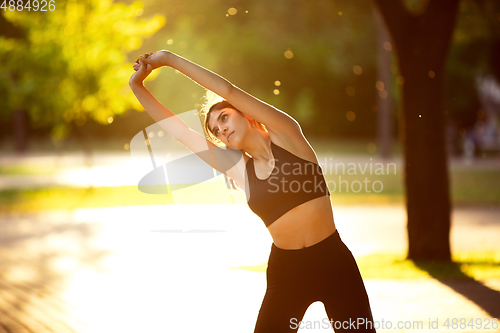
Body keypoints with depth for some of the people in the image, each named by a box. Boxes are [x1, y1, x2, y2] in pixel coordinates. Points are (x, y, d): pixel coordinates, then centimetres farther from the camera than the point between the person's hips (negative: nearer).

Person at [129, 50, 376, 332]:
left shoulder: (286, 135, -2)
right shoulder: (237, 169, 7)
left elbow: (228, 91, -9)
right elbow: (177, 129, 8)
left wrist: (171, 59, -5)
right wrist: (138, 86, 5)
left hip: (334, 263, -3)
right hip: (286, 270, 3)